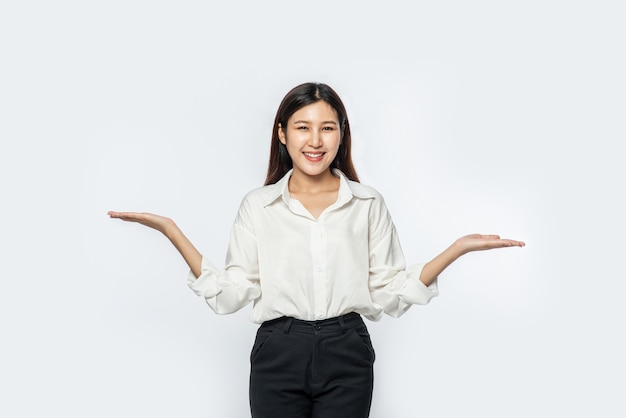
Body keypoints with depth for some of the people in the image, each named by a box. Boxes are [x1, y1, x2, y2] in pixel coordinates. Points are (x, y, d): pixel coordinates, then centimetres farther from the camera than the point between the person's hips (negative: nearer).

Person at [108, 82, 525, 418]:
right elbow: (231, 293, -2)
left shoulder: (369, 204, 4)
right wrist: (171, 231, -7)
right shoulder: (257, 206, 3)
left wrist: (458, 248, -6)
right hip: (278, 354, 0)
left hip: (347, 359, 0)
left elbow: (389, 293, 3)